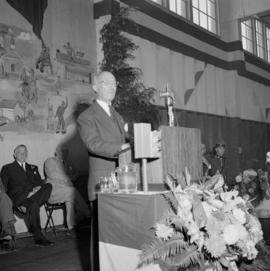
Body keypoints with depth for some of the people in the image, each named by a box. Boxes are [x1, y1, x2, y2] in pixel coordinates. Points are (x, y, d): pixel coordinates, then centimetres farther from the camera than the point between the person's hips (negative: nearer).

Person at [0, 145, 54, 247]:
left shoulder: (33, 168, 30)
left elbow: (40, 183, 19)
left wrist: (37, 188, -8)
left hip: (34, 193, 3)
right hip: (18, 197, -3)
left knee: (48, 186, -29)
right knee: (34, 205, -36)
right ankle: (38, 237, -32)